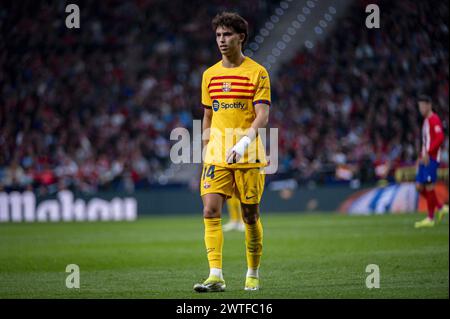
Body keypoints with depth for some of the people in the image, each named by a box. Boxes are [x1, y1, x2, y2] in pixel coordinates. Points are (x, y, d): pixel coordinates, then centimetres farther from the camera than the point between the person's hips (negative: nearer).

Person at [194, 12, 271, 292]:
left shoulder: (257, 73, -3)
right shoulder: (210, 75, 11)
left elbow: (263, 115, -11)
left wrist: (244, 141, -26)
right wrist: (206, 150, 14)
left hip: (248, 155, -3)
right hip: (217, 155, 3)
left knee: (251, 215, 4)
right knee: (211, 211, -12)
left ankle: (253, 274, 20)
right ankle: (216, 276, -15)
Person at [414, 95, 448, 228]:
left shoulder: (434, 119, -9)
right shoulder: (426, 121, 20)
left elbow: (439, 138, -21)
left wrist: (427, 153, -24)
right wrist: (421, 157, 20)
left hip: (432, 158, -9)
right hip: (425, 158, 9)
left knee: (429, 186, -8)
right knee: (419, 186, 6)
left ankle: (430, 219, -3)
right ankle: (441, 208, 16)